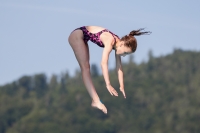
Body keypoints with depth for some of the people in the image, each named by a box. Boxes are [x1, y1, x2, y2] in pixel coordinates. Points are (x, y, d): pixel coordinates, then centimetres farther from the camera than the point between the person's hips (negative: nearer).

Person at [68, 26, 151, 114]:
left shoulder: (117, 43, -6)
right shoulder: (110, 41, -30)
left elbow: (119, 67, 0)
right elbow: (103, 63, -38)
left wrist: (122, 87, -2)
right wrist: (108, 85, -41)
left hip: (83, 37, 9)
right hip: (77, 35, -9)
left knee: (86, 68, 7)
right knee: (85, 68, -12)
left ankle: (95, 100, 7)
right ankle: (96, 101, -18)